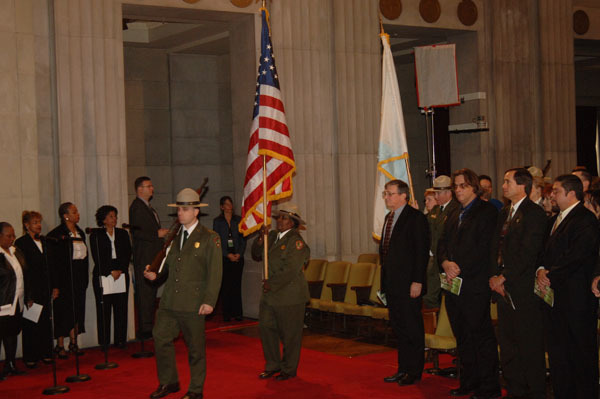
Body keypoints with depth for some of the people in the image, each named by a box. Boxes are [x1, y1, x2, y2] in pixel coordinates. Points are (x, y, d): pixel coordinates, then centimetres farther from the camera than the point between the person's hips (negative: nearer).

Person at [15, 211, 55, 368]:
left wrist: (54, 286, 11)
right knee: (30, 324, 1)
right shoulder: (21, 242, -6)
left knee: (45, 322, 7)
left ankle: (45, 353, 15)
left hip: (45, 289, 6)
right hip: (30, 289, -6)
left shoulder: (43, 242, 14)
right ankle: (30, 357, 8)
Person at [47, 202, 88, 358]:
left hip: (79, 277, 6)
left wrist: (85, 278, 12)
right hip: (64, 277, -6)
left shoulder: (80, 232, 12)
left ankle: (73, 343, 16)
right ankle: (60, 345, 6)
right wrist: (56, 283, -16)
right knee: (64, 310, -2)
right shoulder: (56, 234, -10)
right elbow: (53, 260, -12)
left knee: (77, 309, 7)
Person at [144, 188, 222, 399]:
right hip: (169, 301, 5)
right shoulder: (173, 236, 14)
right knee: (160, 337, 2)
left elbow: (215, 273, -7)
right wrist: (156, 274, 1)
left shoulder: (210, 238, -3)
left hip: (193, 303, -5)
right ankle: (168, 382, 20)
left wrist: (209, 301, -14)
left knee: (195, 346, 4)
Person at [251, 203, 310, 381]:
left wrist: (272, 285, -14)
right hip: (270, 295, 7)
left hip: (289, 297, -7)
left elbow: (291, 270, -18)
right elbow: (256, 254, 10)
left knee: (290, 334, 2)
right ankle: (273, 365, 22)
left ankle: (289, 370, 15)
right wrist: (261, 238, -6)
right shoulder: (272, 236, 11)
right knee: (266, 328, 7)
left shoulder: (296, 241, -12)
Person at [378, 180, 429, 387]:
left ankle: (414, 372, 8)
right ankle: (403, 369, 22)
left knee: (412, 329, 0)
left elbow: (422, 252, -15)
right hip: (392, 283, 9)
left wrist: (417, 282, -19)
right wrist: (385, 280, 14)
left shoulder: (416, 218, -11)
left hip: (408, 284, -9)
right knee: (398, 327, 13)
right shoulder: (389, 217, 15)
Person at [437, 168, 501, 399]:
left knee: (482, 336, -4)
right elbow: (442, 245, 15)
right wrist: (446, 262, -6)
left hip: (475, 284, -8)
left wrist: (460, 269, -15)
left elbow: (484, 248, -14)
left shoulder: (487, 211, -5)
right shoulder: (453, 217, 21)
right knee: (462, 337, 13)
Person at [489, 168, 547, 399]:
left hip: (523, 289, -8)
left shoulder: (534, 214, -10)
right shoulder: (504, 214, 16)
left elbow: (528, 253, -16)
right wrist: (494, 277, 1)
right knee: (507, 345, 11)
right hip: (503, 288, 8)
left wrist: (504, 277, -14)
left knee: (529, 346, -1)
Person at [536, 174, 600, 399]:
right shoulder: (555, 220, 18)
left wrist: (551, 275, -14)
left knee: (581, 349, 1)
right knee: (557, 351, 12)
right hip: (553, 293, 9)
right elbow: (546, 251, 17)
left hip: (576, 297, -9)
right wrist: (541, 270, -3)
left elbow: (577, 258, -18)